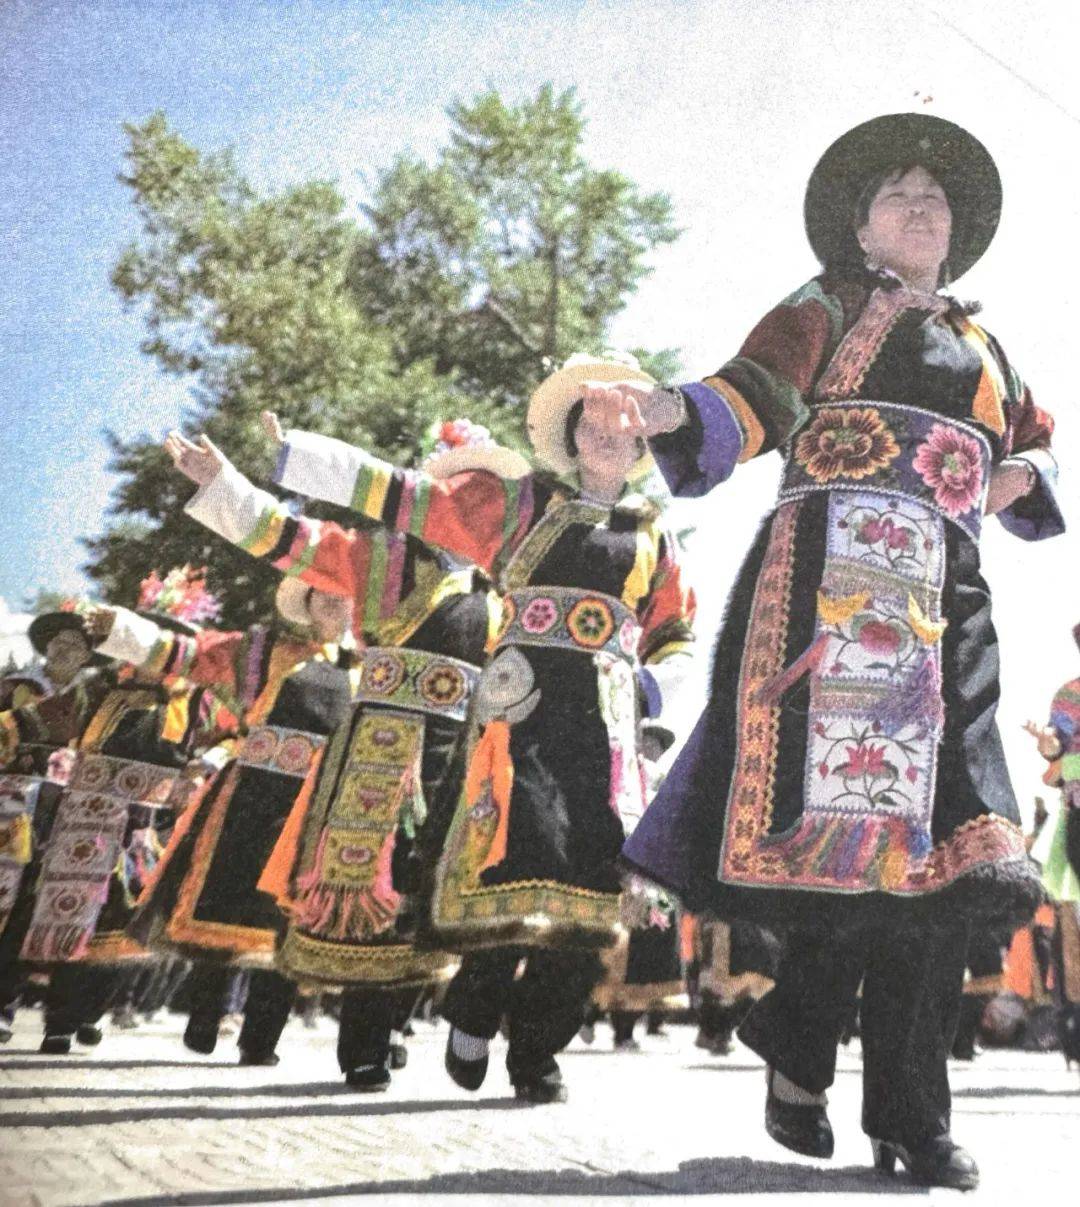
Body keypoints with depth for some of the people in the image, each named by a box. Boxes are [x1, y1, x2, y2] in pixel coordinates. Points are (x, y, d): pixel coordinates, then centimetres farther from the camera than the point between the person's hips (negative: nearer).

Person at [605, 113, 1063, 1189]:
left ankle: (911, 1119, 1)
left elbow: (1040, 447, 31)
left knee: (935, 845, -3)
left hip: (947, 600, 5)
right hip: (833, 583, -5)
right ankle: (798, 1050, 0)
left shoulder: (982, 348, 28)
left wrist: (1021, 476, 7)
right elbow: (750, 395, -2)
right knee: (854, 820, -16)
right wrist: (658, 408, -22)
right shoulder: (827, 310, 13)